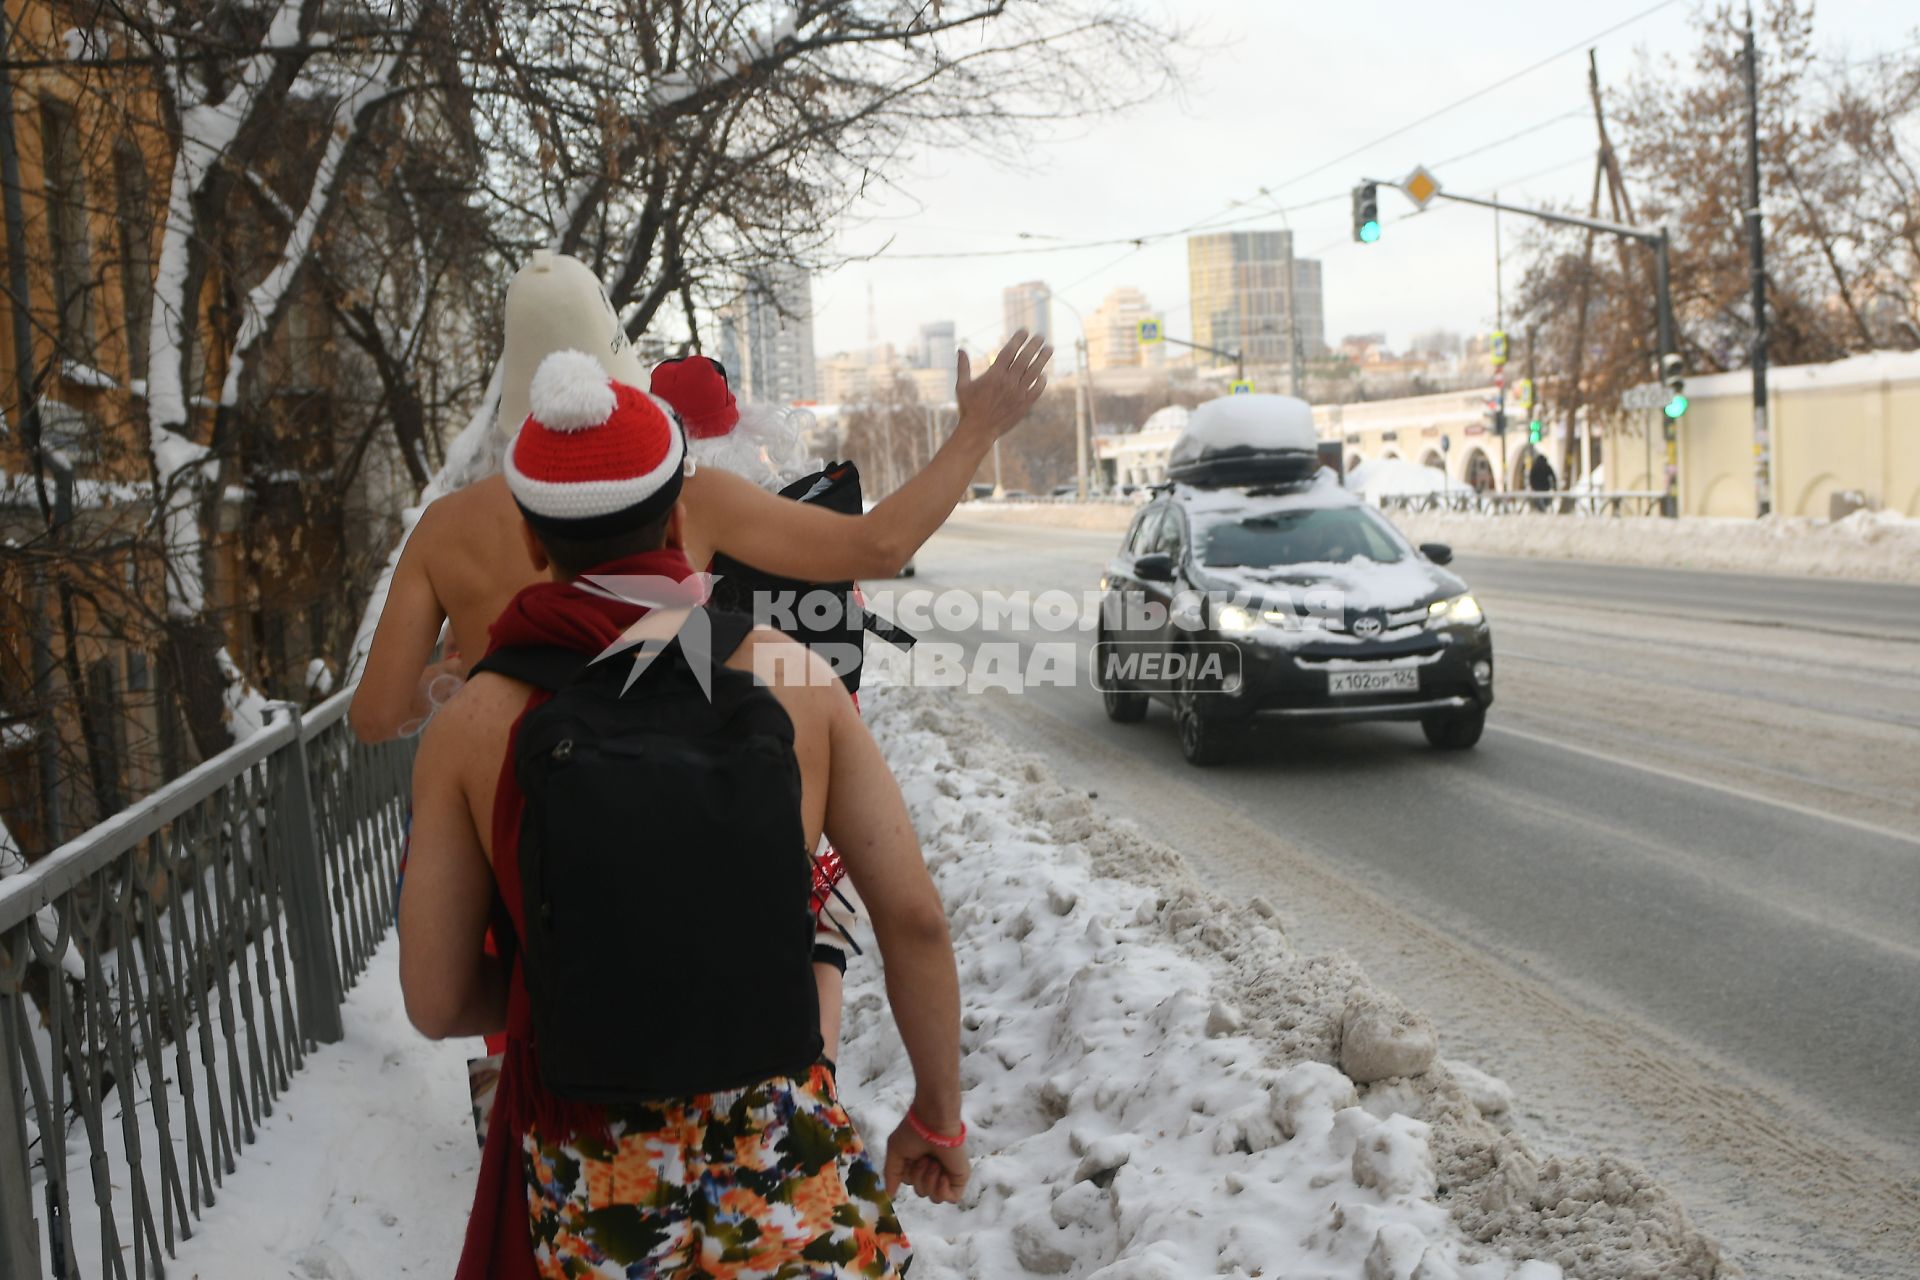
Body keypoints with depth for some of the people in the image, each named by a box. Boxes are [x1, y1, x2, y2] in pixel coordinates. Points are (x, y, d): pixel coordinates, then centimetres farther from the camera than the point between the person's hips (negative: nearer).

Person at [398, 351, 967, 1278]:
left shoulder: (472, 725, -10)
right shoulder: (792, 676, -9)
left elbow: (436, 1002, -5)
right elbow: (915, 920, -7)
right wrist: (938, 1115, 6)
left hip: (587, 1185, 1)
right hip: (783, 1164, 0)